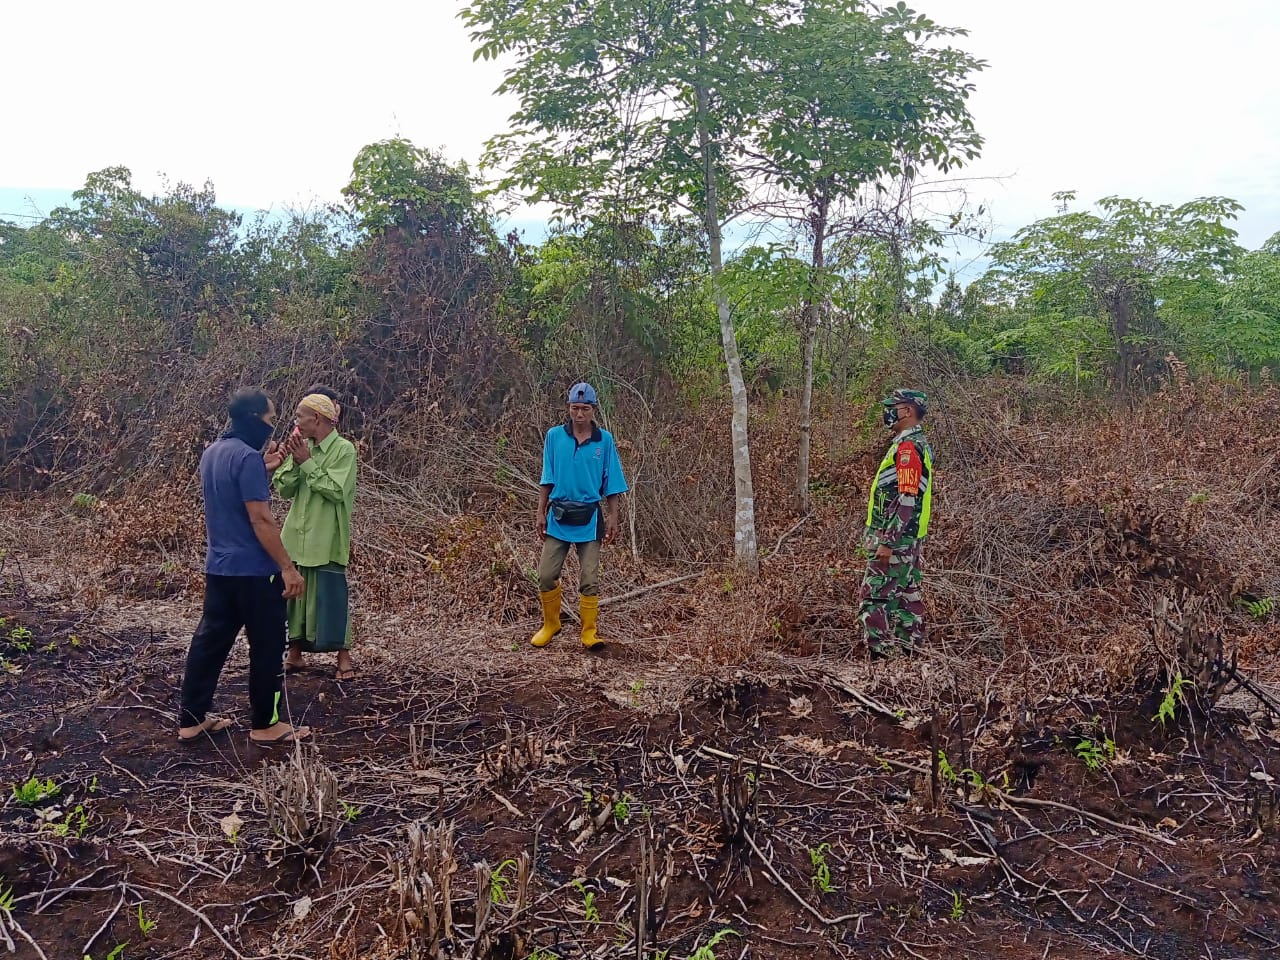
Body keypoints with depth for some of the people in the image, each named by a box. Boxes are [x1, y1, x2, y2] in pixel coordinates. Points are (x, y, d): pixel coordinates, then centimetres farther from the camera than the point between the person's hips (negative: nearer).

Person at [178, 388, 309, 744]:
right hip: (253, 569, -9)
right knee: (267, 646, 3)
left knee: (210, 639, 14)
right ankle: (265, 724, 12)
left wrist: (269, 468, 21)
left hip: (218, 566, 9)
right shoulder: (248, 457, -19)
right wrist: (288, 568, -19)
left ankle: (191, 719, 22)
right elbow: (260, 519, -23)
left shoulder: (212, 452, 10)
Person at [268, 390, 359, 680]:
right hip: (297, 537, 6)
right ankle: (295, 653, 24)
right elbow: (285, 490, 4)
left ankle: (344, 656, 10)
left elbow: (336, 490, -19)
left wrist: (307, 463, -18)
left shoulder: (344, 449, -10)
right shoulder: (301, 448, 7)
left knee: (331, 594, -1)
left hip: (327, 540, -6)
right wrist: (292, 463, -13)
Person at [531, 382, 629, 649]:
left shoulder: (604, 440, -1)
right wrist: (541, 513, 2)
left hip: (589, 520, -1)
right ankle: (550, 624, 22)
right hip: (558, 517, 1)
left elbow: (611, 485, 3)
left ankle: (589, 632, 11)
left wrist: (613, 518, -2)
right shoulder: (554, 436, 0)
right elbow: (547, 480, 5)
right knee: (546, 575, 2)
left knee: (589, 579, 2)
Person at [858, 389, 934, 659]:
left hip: (895, 539, -11)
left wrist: (887, 542, -24)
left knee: (874, 598, -8)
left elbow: (907, 500, -24)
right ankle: (910, 653, 19)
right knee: (907, 597, 13)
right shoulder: (918, 444, 16)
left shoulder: (908, 447, -17)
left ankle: (880, 655, -7)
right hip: (909, 540, 11)